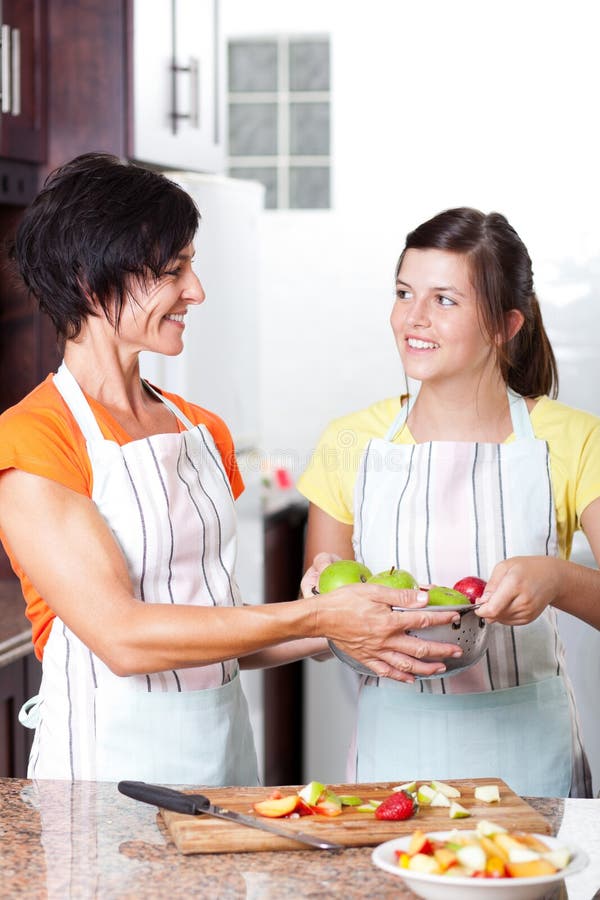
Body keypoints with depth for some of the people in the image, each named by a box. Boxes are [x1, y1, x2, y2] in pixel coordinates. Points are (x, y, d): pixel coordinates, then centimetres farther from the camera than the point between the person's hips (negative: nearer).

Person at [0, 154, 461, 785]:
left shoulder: (204, 432, 10)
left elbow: (214, 627, 9)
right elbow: (122, 637, -20)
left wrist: (352, 634, -6)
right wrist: (316, 618, -20)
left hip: (227, 748, 6)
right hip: (109, 761, -6)